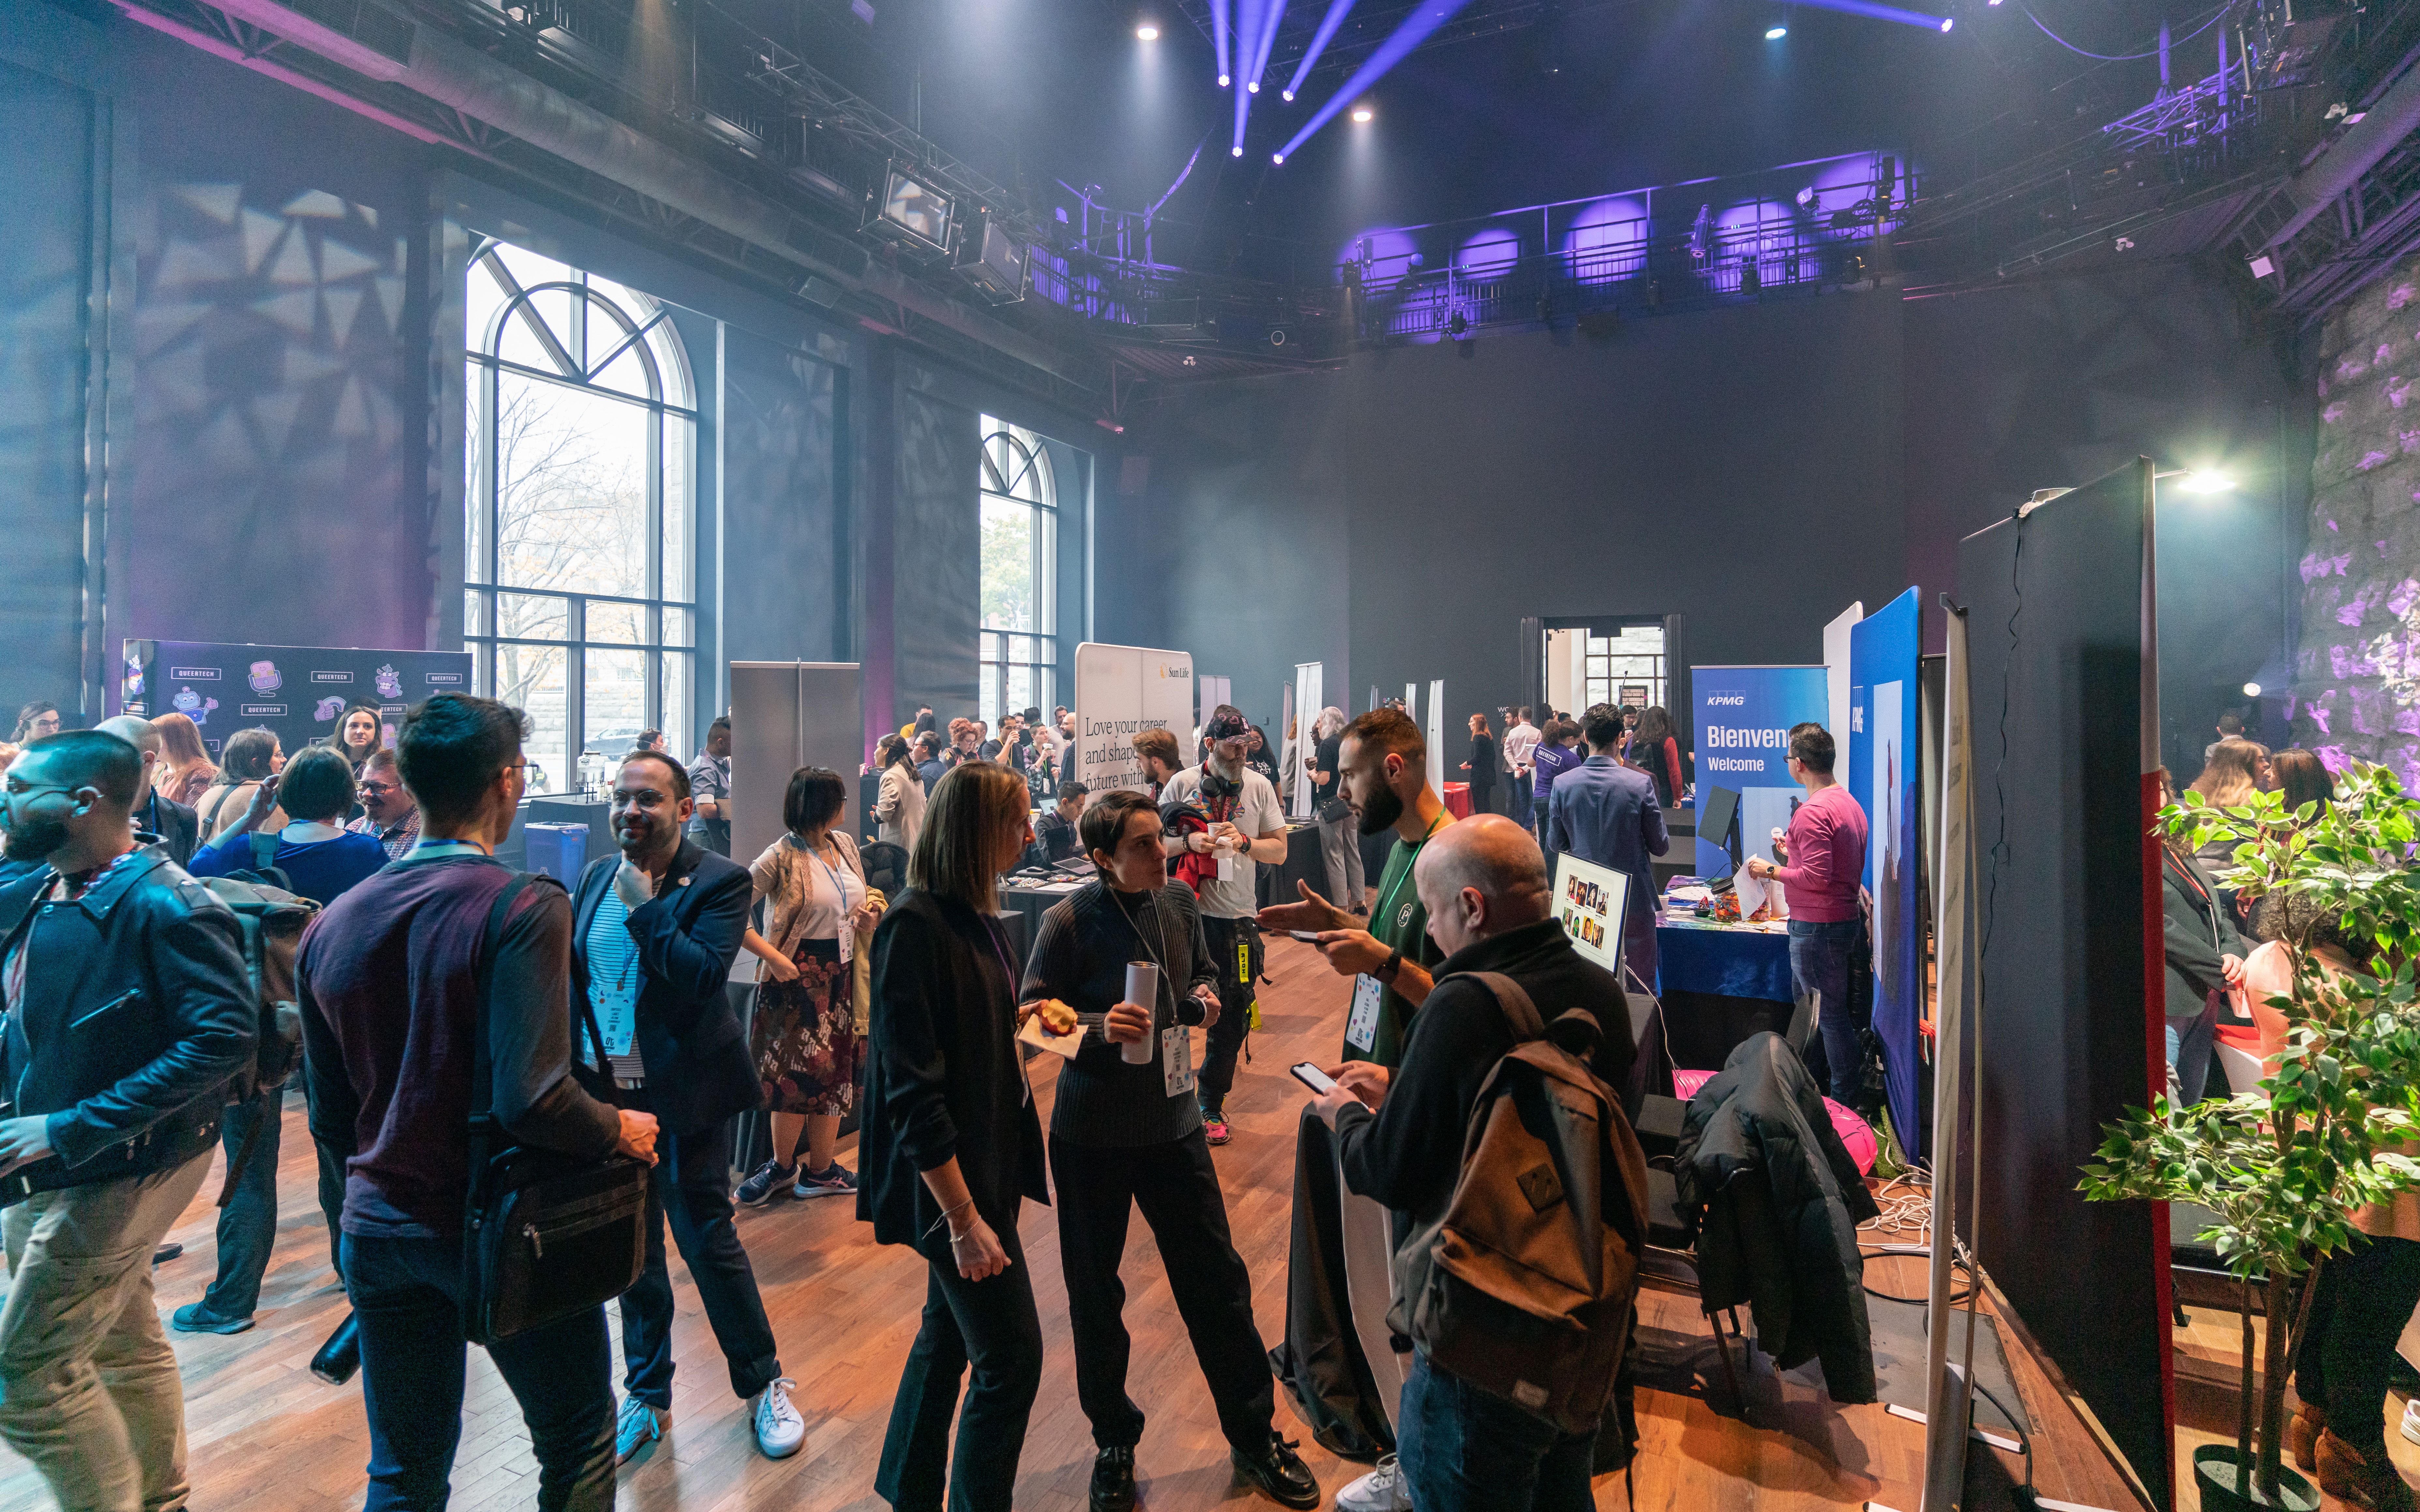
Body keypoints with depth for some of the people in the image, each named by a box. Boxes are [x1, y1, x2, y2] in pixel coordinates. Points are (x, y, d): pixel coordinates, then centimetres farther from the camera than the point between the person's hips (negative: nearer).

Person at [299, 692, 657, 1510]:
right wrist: (621, 1129, -9)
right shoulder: (523, 907, -19)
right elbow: (534, 1099, -26)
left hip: (376, 1227, 6)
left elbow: (330, 1116, 9)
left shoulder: (331, 924, 2)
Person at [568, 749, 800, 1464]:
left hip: (683, 1094, -5)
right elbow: (573, 976, 13)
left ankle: (764, 1384, 26)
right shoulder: (596, 877, 6)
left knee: (708, 1241, 4)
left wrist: (644, 905, -22)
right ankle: (647, 1396, 36)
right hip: (605, 1089, 6)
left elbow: (704, 976, -25)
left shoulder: (720, 882, -13)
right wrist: (567, 1068, 9)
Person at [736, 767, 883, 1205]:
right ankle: (783, 1167, 21)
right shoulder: (783, 856, -14)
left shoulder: (844, 843, 6)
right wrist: (773, 956, -21)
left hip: (842, 974, 6)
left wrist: (866, 918, 0)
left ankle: (821, 1169, 23)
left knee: (834, 1071, 11)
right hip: (799, 974, -6)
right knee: (796, 1071, 0)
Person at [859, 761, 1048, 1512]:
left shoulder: (974, 914, 4)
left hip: (984, 1160, 9)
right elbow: (911, 1090, -24)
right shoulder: (916, 924, -22)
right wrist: (964, 1217, -23)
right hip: (949, 1175, -9)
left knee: (950, 1332, 23)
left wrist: (1021, 1017, 4)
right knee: (1011, 1358, 1)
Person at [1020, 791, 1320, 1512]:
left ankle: (1254, 1437, 29)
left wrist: (1205, 996, -6)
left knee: (1216, 1278, 9)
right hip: (1092, 1132, -3)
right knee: (1095, 1291, 12)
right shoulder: (1068, 922, -15)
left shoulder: (1179, 900, -1)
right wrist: (1097, 1027, -27)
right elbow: (1032, 1015, -11)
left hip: (1173, 1119, 4)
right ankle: (1114, 1443, 35)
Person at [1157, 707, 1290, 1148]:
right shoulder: (1181, 784, -1)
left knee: (1232, 1015, 7)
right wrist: (1189, 842, -16)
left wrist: (1244, 842, -13)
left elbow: (1279, 850, 5)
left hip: (1237, 916, 2)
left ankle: (1211, 1104, 24)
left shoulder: (1259, 786, 4)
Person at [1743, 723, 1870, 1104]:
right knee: (1805, 1000, 21)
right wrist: (1795, 851, 22)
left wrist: (1771, 872, -13)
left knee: (1829, 1012, -1)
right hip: (1845, 915, 11)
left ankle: (1847, 1098, 8)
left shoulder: (1813, 812, -21)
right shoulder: (1848, 802, 11)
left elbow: (1817, 877, -25)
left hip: (1818, 926, -11)